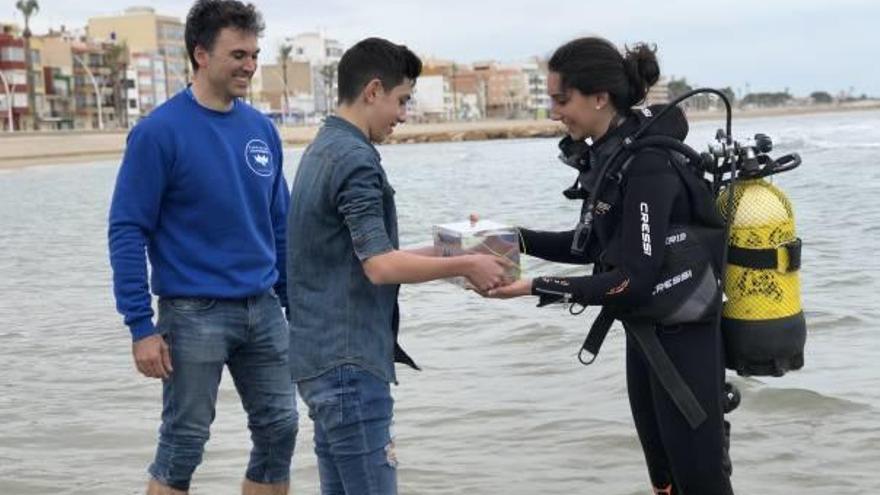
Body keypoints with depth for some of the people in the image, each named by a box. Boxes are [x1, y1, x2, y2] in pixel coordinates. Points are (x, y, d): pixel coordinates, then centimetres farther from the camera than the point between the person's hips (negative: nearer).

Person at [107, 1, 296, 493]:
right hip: (195, 313, -5)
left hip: (263, 308, 6)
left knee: (279, 430, 9)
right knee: (183, 445, 3)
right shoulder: (159, 132, -11)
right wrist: (142, 327, -14)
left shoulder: (262, 128, 6)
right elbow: (127, 232, -11)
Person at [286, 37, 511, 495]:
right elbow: (380, 266, -23)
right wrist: (464, 265, -13)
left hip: (322, 357, 10)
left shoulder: (322, 150, 14)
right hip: (349, 361, -10)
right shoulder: (356, 159, -15)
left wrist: (442, 254, 15)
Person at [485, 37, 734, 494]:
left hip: (681, 338, -9)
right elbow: (589, 246, 14)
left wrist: (538, 288, -25)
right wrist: (512, 239, 3)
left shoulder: (648, 164, -24)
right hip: (644, 334, 9)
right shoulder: (606, 155, 3)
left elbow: (635, 280, -26)